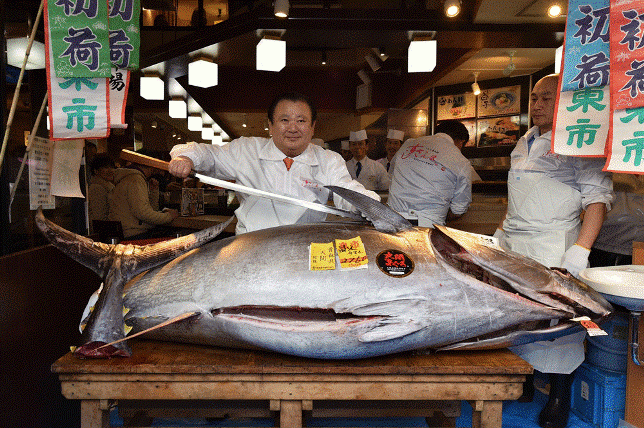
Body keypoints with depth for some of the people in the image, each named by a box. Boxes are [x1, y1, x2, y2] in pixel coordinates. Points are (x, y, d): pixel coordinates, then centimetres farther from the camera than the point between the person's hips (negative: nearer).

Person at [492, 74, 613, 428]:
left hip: (552, 247, -6)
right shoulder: (526, 141, 18)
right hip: (511, 244, 7)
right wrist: (501, 231, 20)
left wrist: (580, 250, -19)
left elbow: (597, 199, -11)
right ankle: (521, 384, 27)